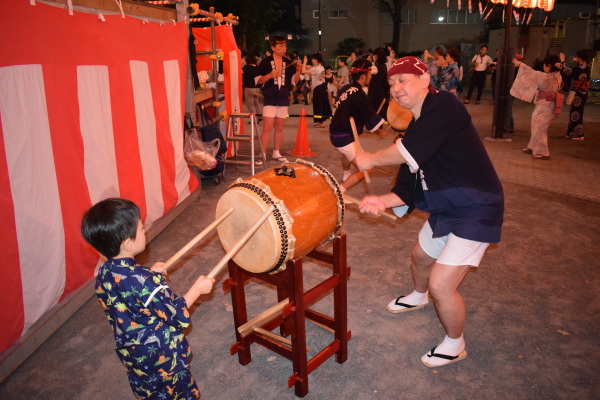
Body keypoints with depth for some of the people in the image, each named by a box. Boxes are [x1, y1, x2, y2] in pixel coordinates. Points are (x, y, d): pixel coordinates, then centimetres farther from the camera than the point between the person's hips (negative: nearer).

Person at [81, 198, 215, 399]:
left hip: (130, 354, 7)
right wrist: (197, 288, -13)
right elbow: (178, 316, -25)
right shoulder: (145, 281, -35)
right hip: (162, 357, -7)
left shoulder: (104, 273, -11)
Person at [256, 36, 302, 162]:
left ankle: (276, 153, 19)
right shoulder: (265, 62, -3)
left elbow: (294, 82, 9)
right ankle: (262, 154, -3)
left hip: (284, 99, 4)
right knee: (267, 128, -8)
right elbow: (257, 80, -5)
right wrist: (270, 75, -20)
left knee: (279, 128, 10)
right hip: (270, 99, -4)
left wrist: (298, 70, -8)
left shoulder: (288, 62, 9)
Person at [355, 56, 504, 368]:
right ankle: (419, 296, 62)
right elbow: (408, 188, 6)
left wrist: (370, 160, -15)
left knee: (441, 284, -10)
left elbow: (410, 152, -31)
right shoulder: (415, 127, 6)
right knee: (420, 257, 28)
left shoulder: (444, 104, -19)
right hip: (444, 210, 9)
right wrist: (382, 201, -12)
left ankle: (455, 345, 19)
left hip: (475, 211, -9)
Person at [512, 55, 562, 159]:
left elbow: (532, 73, -12)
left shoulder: (546, 77, -21)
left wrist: (519, 64, -3)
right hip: (548, 106, 9)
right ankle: (533, 147, 31)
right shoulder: (557, 77, 3)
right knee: (537, 127, 19)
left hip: (543, 106, -9)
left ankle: (543, 153, 5)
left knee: (539, 128, 1)